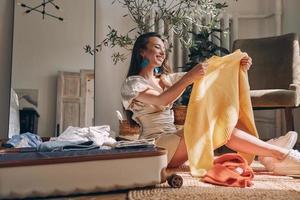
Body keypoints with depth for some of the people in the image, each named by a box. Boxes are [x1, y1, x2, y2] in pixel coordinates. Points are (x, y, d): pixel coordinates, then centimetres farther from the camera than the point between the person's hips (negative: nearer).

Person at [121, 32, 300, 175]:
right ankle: (281, 155, -17)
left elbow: (207, 77, 6)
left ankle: (268, 154, -16)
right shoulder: (132, 83, -3)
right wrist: (189, 77, -37)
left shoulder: (166, 78, 17)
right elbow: (161, 101, -24)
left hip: (174, 139, 7)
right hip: (156, 146, -7)